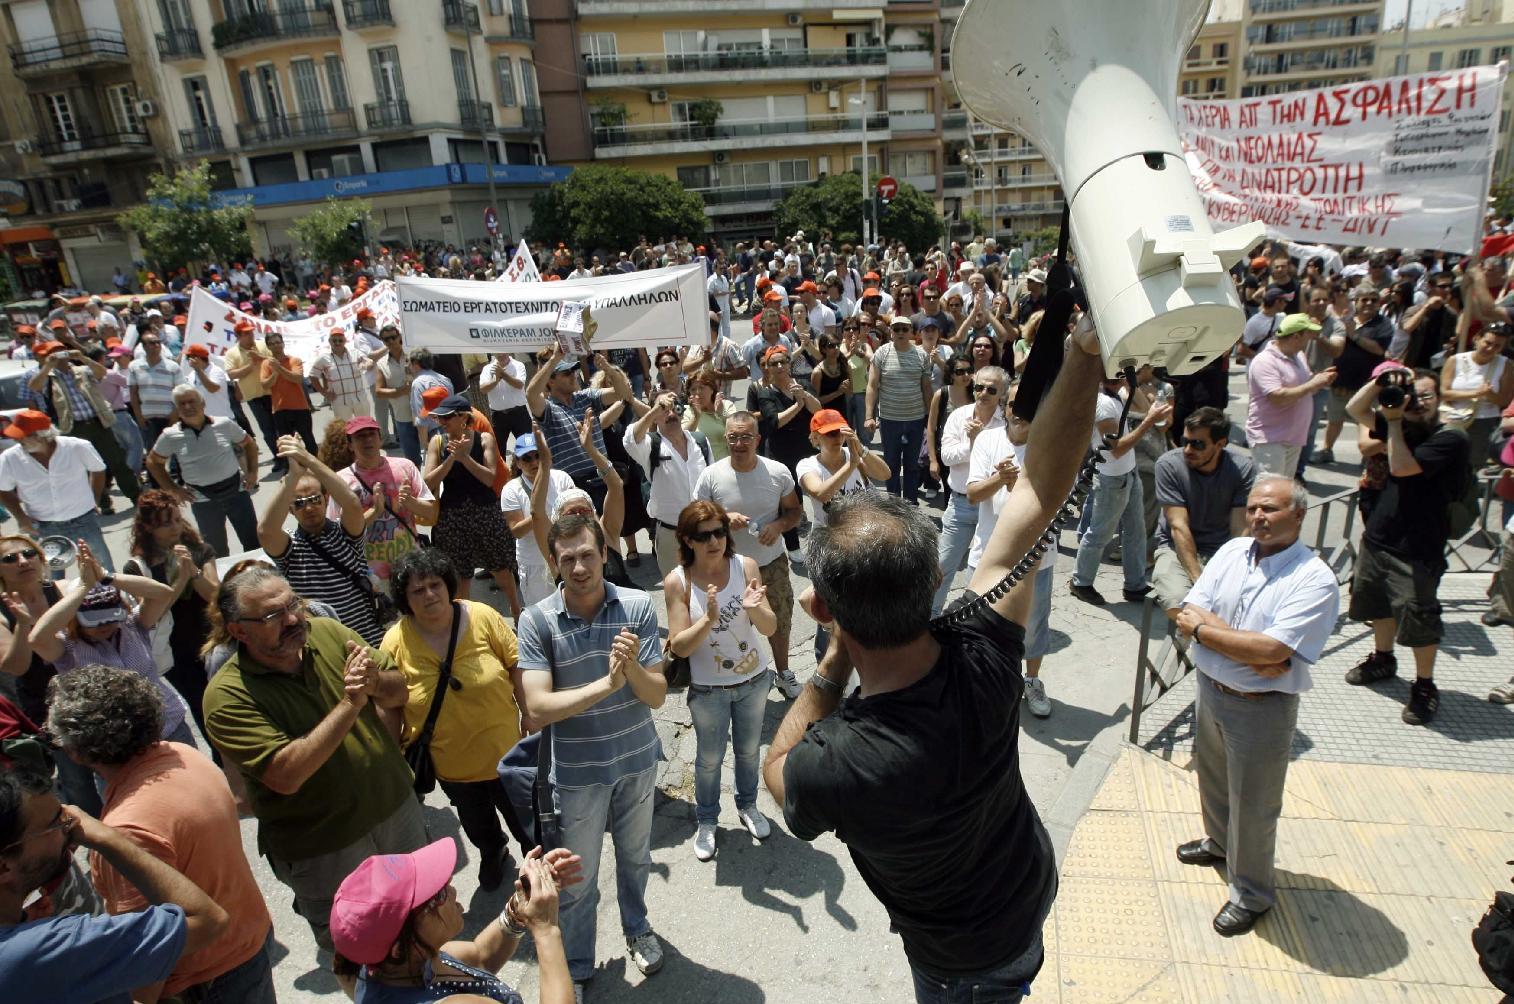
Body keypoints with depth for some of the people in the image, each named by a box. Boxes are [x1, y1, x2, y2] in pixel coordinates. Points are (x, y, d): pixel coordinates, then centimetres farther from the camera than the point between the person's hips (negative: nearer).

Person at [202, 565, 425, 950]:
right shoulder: (227, 696, -21)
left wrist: (375, 683, -24)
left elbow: (398, 692, -1)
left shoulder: (328, 632, -8)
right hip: (326, 851, -4)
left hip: (397, 807, 5)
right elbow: (286, 775, -30)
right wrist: (350, 704, -33)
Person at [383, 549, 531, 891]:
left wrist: (529, 715, -6)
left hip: (505, 749, -1)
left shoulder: (482, 617, -19)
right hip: (450, 762, 2)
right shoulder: (395, 642, -18)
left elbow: (516, 666, -9)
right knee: (476, 824, 28)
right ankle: (493, 854, 60)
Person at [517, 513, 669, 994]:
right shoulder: (537, 622, -18)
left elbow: (657, 695, -14)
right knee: (578, 878, 16)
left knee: (635, 858, 25)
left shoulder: (638, 606, -15)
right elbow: (539, 707, -23)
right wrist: (606, 684, -33)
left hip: (636, 760, 2)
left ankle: (636, 928, 54)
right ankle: (576, 969, 41)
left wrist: (632, 667, -35)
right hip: (577, 771, -1)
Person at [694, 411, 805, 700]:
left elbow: (794, 511, 2)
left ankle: (783, 673, 45)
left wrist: (779, 525, -20)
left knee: (779, 623, 20)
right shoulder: (711, 476, -15)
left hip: (772, 564, 2)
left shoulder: (778, 472, -11)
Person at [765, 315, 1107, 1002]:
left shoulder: (833, 768, -46)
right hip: (1032, 888, 4)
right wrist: (1087, 350, -27)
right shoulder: (983, 657, -36)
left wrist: (833, 663, -28)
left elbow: (776, 769, -18)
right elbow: (1040, 489, -26)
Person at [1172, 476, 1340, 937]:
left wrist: (1205, 629, -17)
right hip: (1210, 688, 6)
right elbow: (1189, 614, -10)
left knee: (1252, 806, 9)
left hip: (1261, 707, -5)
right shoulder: (1232, 552, -2)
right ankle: (1220, 841, 53)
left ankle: (1251, 894, 30)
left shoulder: (1314, 580, -19)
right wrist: (1250, 650, -21)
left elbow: (1273, 650, -27)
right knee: (1213, 778, 26)